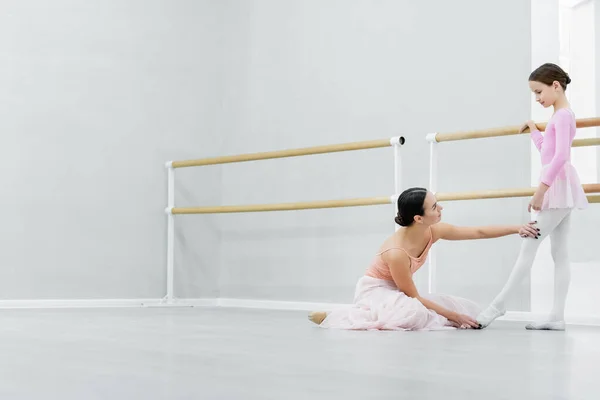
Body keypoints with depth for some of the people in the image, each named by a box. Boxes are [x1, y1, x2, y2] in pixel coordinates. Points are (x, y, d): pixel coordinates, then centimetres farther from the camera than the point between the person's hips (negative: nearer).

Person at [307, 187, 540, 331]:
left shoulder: (433, 232, -13)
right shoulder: (396, 252, -33)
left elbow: (479, 232, -3)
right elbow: (414, 297, -23)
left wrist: (517, 228, -8)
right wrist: (453, 316, -20)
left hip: (398, 292, 9)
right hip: (374, 292, -8)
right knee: (413, 313, -42)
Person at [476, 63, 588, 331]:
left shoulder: (562, 116, -13)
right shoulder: (562, 116, 17)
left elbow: (560, 156, -24)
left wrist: (541, 189, -26)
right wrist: (533, 131, 29)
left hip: (558, 187, -10)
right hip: (558, 189, 10)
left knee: (529, 245, -10)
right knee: (559, 252, 4)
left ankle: (499, 304, -8)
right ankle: (557, 316, 2)